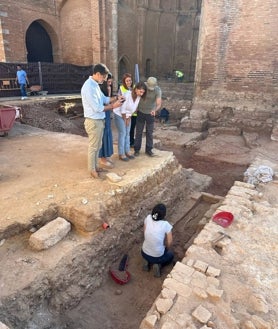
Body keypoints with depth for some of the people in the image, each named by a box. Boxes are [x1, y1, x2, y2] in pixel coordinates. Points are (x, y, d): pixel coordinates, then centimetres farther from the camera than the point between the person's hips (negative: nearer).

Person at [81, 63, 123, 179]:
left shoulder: (95, 84, 9)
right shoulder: (89, 87, -22)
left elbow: (104, 99, 18)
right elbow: (97, 108, -24)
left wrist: (115, 98, 2)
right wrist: (113, 106, -15)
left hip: (99, 120, 10)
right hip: (93, 121, -10)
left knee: (98, 146, 18)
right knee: (93, 147, 3)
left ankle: (95, 166, 31)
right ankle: (92, 170, 17)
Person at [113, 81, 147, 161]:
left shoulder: (139, 97, -10)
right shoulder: (127, 95, -29)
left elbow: (133, 109, 1)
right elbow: (122, 109, -23)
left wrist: (128, 119, 0)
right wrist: (125, 120, -14)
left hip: (127, 116, 7)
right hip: (119, 114, -6)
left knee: (127, 133, 10)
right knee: (122, 133, -7)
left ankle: (127, 151, 21)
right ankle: (121, 154, 1)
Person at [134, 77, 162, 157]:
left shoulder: (158, 90, -21)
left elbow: (159, 103, -32)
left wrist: (155, 110, -52)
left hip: (150, 113, 0)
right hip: (140, 112, 1)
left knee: (149, 132, 6)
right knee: (139, 132, 5)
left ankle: (148, 149, 18)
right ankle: (137, 149, 16)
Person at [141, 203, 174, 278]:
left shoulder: (148, 218, -14)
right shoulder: (166, 225, -24)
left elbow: (145, 234, 0)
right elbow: (169, 242, -14)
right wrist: (166, 249, 8)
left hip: (144, 253, 4)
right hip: (157, 256, -4)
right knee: (171, 255, 29)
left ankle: (148, 261, 12)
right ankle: (158, 265, 4)